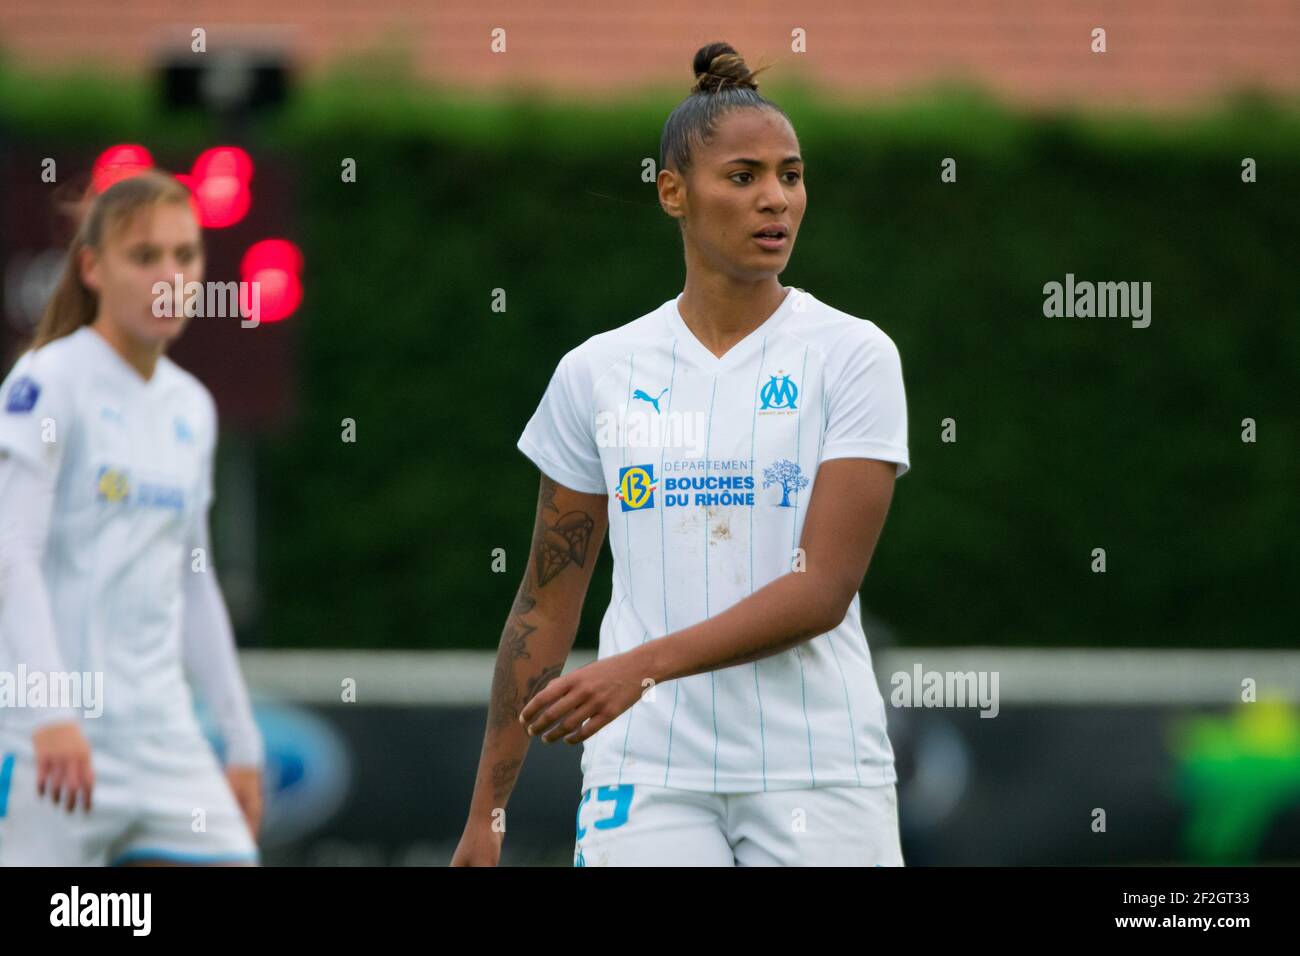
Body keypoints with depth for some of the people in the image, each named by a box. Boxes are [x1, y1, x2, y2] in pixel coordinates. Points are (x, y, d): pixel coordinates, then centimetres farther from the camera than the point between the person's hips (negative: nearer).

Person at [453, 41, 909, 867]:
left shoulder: (854, 356, -1)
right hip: (648, 782, 2)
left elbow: (824, 588, -10)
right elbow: (546, 603, 12)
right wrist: (488, 811, 10)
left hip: (818, 778, -2)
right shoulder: (598, 373, 8)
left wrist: (643, 666, -20)